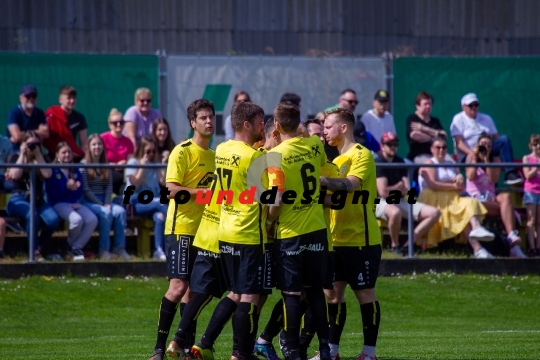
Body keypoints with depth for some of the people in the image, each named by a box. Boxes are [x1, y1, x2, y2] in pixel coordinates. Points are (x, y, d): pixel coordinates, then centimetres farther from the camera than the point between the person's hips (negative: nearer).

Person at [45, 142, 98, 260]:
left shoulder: (75, 172, 16)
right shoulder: (52, 171, -1)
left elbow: (79, 193, 14)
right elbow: (52, 193, -9)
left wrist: (75, 188, -9)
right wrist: (67, 187, -19)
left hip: (74, 203, 6)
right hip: (59, 204, -6)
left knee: (92, 220, -21)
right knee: (77, 219, -33)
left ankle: (76, 248, -12)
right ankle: (70, 245, -4)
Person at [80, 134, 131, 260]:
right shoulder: (84, 164, -3)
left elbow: (109, 187, 8)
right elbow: (85, 189, -10)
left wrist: (107, 203, -10)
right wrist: (101, 205, -15)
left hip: (103, 201, 5)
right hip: (88, 201, -5)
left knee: (120, 211, -22)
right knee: (106, 213, -32)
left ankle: (119, 248, -22)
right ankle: (103, 250, -27)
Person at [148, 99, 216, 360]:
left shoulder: (214, 155, 14)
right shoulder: (182, 152, -9)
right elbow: (172, 189, -18)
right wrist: (207, 191, -23)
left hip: (204, 230, 7)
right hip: (181, 228, -7)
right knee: (178, 287, -13)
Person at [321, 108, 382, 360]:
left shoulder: (361, 155, -10)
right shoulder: (338, 159, 16)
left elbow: (350, 185, -26)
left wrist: (319, 180, -30)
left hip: (361, 240, -8)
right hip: (337, 239, 8)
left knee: (365, 293, -2)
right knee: (334, 292, 6)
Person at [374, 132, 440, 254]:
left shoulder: (400, 161, 13)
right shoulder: (378, 163, -9)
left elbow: (406, 190, 6)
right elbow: (383, 192, -19)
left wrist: (392, 189, -12)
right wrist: (399, 187, -2)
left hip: (399, 202, 8)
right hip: (381, 203, -8)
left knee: (434, 213, -5)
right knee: (395, 212, -44)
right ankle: (395, 246, -18)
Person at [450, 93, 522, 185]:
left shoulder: (486, 118, 22)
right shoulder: (458, 119, 6)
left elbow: (496, 137, 15)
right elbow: (459, 142, -7)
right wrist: (471, 153, -25)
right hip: (468, 153, -5)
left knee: (505, 139, -20)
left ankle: (510, 173, -33)